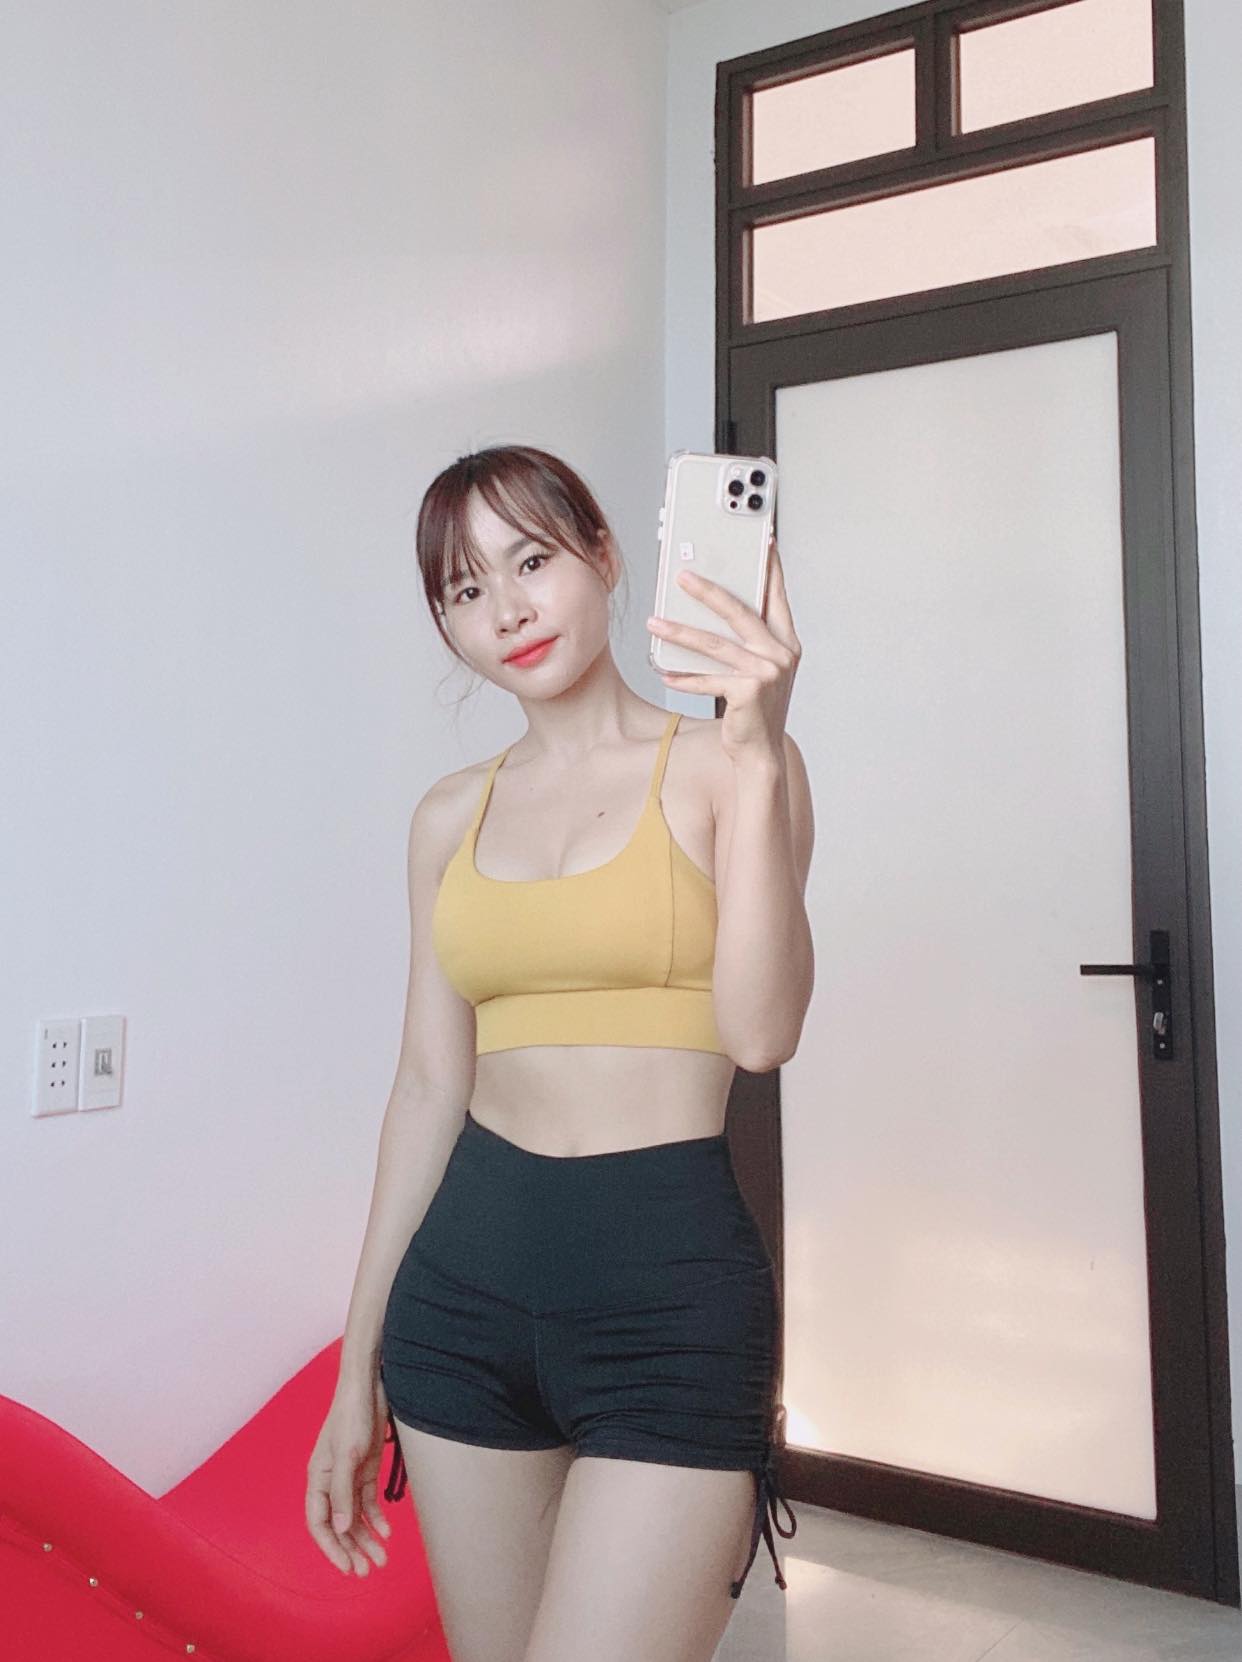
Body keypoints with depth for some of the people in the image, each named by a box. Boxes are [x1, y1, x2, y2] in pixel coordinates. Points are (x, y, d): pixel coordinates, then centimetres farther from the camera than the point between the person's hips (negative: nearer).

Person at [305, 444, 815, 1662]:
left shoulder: (722, 765, -3)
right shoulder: (451, 816, 9)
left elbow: (760, 1033, -16)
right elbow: (431, 1082, 10)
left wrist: (759, 756, -24)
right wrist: (359, 1369, 12)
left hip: (670, 1285, -4)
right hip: (466, 1284, 5)